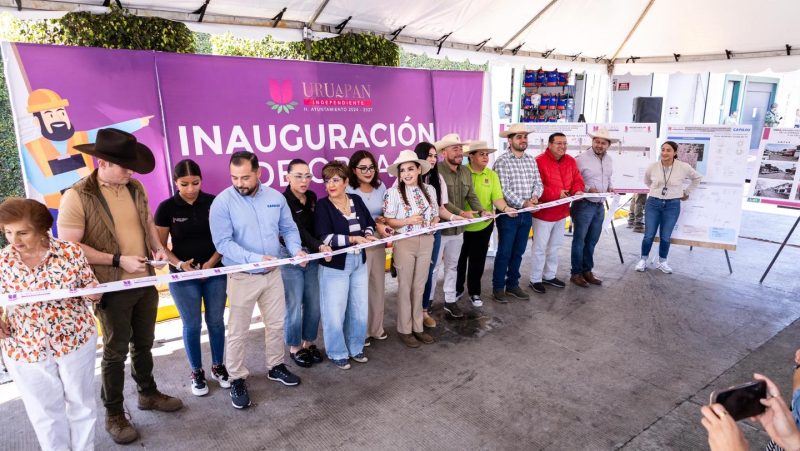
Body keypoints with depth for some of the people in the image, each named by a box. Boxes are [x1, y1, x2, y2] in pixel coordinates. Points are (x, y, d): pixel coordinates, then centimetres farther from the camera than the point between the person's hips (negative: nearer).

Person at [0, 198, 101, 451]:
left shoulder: (70, 252, -12)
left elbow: (92, 289, -1)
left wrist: (91, 293, -23)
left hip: (76, 340, -1)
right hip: (25, 349, 1)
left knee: (81, 402, 17)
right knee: (45, 412, 17)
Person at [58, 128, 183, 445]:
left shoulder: (136, 188, 2)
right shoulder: (76, 198, -17)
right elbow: (69, 248, -17)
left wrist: (157, 248, -4)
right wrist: (118, 260, -20)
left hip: (146, 282, 5)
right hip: (113, 289, -5)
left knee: (144, 343, 21)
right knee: (116, 351, 10)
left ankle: (148, 394, 41)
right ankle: (114, 414, 29)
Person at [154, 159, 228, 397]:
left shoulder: (213, 203, -5)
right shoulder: (167, 208, -7)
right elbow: (160, 245, -1)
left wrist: (212, 262, -14)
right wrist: (179, 264, -17)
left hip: (215, 272, 1)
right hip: (183, 277, -1)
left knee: (216, 321, 11)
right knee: (192, 325, 8)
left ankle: (218, 367, 29)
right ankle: (196, 372, 26)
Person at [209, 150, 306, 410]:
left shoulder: (276, 197, -2)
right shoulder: (222, 203, -15)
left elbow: (289, 229, 6)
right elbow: (223, 242, -19)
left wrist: (296, 250, -14)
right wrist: (255, 259, -29)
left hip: (273, 273, 4)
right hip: (242, 277, -4)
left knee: (276, 324, 17)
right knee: (238, 332, 8)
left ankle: (275, 366, 38)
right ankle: (237, 379, 25)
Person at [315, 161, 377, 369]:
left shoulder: (356, 200, 4)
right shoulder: (322, 205, -11)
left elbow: (370, 223, 13)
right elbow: (325, 238, -20)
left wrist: (367, 234, -9)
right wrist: (354, 238, -25)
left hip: (359, 262, 5)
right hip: (335, 265, -5)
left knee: (359, 309, 14)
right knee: (335, 312, 4)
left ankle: (355, 348, 32)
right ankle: (337, 353, 23)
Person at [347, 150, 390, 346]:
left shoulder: (380, 187, 6)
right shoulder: (348, 191, -13)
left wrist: (383, 220, -7)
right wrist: (375, 224, -20)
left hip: (378, 244, 6)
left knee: (378, 286, 15)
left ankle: (376, 327, 32)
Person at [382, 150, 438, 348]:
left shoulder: (429, 190, 5)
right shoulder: (393, 192, -9)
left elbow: (436, 215, 14)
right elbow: (388, 221, -9)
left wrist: (434, 223, -7)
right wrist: (408, 221, -22)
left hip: (426, 242, 4)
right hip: (405, 242, -4)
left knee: (420, 285, 14)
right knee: (405, 286, 6)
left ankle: (418, 327, 27)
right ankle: (404, 329, 20)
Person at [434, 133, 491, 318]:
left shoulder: (466, 172, 8)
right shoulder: (436, 171, -17)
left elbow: (471, 196, 8)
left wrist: (481, 211, -10)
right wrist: (461, 213, -31)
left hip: (458, 228, 7)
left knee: (452, 265, 18)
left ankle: (450, 301, 31)